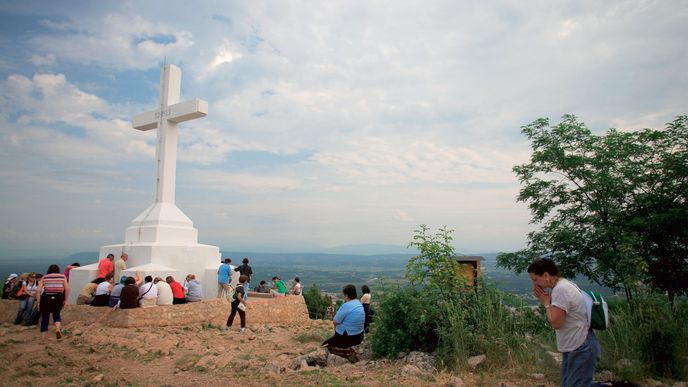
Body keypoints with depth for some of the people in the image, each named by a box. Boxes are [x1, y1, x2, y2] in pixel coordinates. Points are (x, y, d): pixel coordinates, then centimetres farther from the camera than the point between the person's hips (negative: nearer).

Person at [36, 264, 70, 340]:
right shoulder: (62, 276, 10)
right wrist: (65, 300, 7)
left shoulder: (44, 277, 11)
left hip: (46, 298, 0)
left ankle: (43, 338, 14)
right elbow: (67, 289, 0)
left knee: (45, 317, 13)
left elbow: (38, 290, 0)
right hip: (58, 298, 0)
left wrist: (38, 301, 5)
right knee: (56, 314, 21)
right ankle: (57, 329, -6)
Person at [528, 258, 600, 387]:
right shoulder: (561, 285, 8)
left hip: (582, 349, -10)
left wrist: (546, 303, -11)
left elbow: (555, 322, -24)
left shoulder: (561, 289, -23)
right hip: (574, 348, 10)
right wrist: (548, 301, 1)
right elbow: (557, 317, 14)